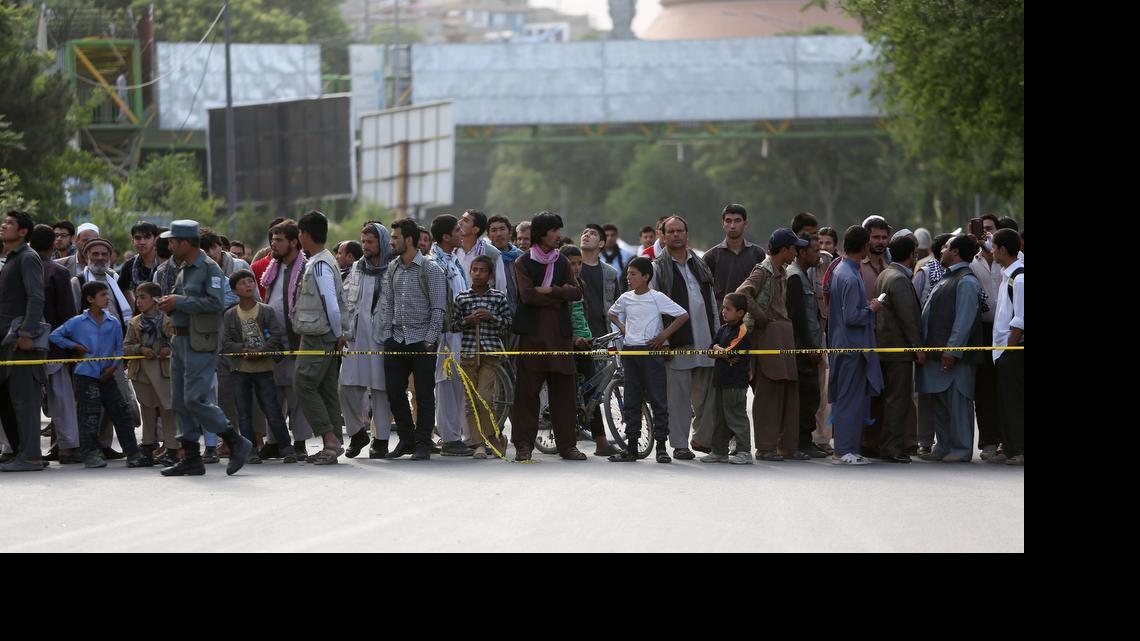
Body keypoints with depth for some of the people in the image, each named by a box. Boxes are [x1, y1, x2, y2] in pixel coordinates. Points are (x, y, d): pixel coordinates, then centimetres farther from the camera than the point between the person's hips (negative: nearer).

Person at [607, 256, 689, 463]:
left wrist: (664, 335, -10)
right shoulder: (625, 298, 8)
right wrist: (622, 326, 10)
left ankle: (661, 446, -1)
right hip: (630, 351, 5)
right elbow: (612, 314, 29)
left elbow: (683, 316, -7)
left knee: (657, 399, -4)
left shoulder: (657, 298, -7)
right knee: (631, 401, 7)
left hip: (651, 350, -5)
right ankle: (631, 447, 10)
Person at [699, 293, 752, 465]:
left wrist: (719, 350, -1)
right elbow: (712, 351, 8)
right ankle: (719, 452, 23)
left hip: (736, 382, -9)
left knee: (736, 417, -8)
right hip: (721, 380, 9)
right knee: (720, 417, 15)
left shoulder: (741, 332, -13)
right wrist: (721, 351, -11)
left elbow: (729, 353, -19)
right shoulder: (723, 329, 14)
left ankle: (744, 452, -5)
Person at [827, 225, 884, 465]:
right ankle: (844, 451, -3)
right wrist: (871, 309, -7)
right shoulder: (851, 278, -19)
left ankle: (843, 449, 17)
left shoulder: (839, 271, 11)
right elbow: (851, 317, -22)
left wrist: (867, 305, 13)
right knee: (851, 398, -5)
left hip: (843, 344, 10)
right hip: (852, 345, -10)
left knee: (844, 398, 13)